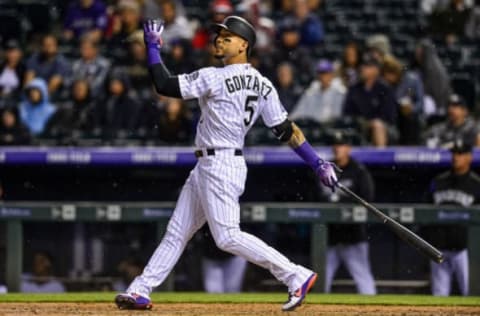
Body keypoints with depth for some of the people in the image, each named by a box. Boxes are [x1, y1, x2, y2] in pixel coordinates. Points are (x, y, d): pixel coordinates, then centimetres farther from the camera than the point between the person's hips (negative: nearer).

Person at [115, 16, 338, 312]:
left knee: (228, 236, -13)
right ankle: (140, 292, 13)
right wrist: (319, 163, 3)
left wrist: (153, 46, -3)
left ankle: (297, 277, -15)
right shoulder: (262, 85, 8)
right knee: (176, 233, 10)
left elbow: (164, 85, -14)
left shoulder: (214, 78, -15)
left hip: (219, 166, -10)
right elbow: (286, 129, 3)